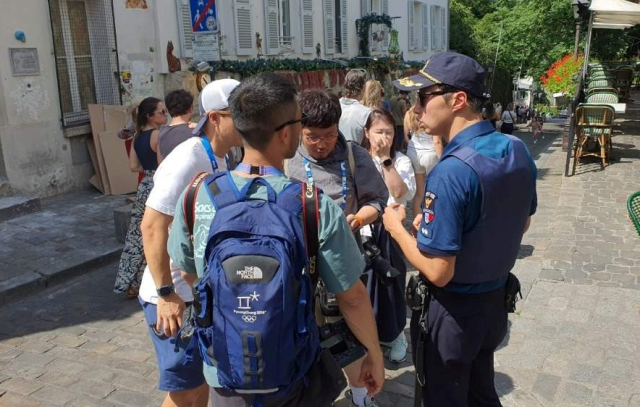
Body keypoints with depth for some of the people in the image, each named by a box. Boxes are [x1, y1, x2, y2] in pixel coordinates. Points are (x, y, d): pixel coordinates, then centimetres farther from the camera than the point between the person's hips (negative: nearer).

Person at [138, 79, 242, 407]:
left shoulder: (218, 159, 6)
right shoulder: (188, 159, -22)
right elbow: (152, 226, -26)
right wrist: (166, 293, -25)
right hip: (175, 296, -8)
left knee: (202, 378, 22)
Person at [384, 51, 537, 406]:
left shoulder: (451, 172, -30)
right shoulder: (518, 150, -4)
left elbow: (438, 272, -27)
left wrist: (396, 228, -11)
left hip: (452, 310, -7)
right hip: (495, 300, 7)